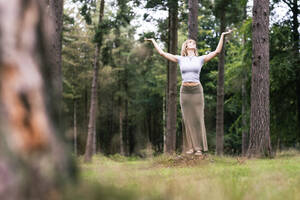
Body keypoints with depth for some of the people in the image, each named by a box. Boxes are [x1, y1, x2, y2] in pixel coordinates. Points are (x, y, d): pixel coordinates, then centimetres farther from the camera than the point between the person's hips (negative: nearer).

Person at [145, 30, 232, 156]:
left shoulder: (200, 59, 6)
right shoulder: (180, 59, 8)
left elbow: (217, 51, 1)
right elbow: (162, 53, 10)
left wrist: (222, 36, -1)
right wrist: (153, 41, 16)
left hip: (197, 90, -1)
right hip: (184, 91, 1)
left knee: (198, 118, -1)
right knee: (187, 119, 2)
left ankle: (199, 147, 2)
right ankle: (190, 147, 6)